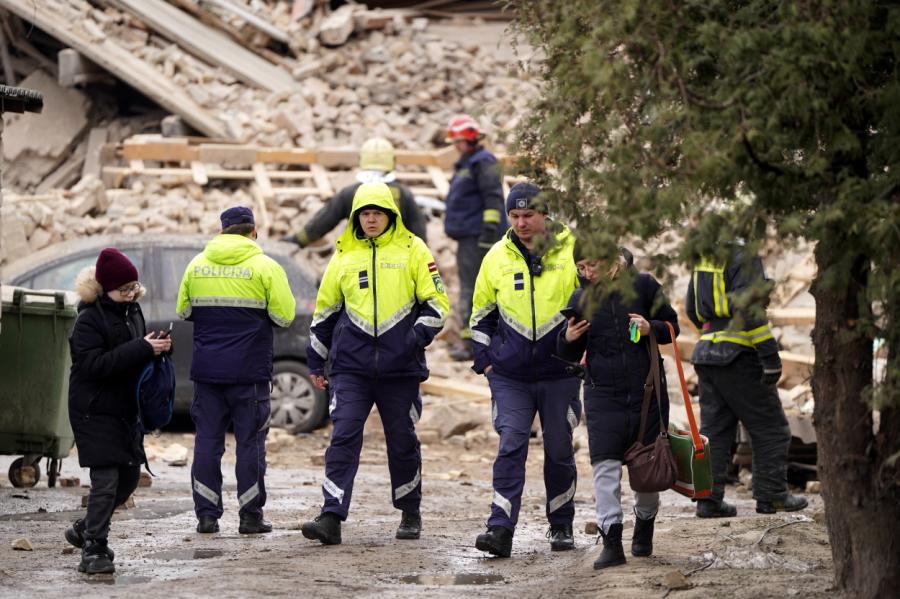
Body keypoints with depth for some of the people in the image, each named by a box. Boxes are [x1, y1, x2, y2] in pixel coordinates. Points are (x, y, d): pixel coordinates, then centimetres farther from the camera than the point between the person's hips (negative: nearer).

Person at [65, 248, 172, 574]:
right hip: (95, 411, -8)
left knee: (129, 476, 12)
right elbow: (95, 364, -25)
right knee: (106, 479, -12)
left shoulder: (132, 311, 9)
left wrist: (157, 347, -1)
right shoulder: (89, 320, -15)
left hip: (125, 409, 8)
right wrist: (142, 349, -28)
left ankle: (85, 529, 30)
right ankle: (93, 550, -4)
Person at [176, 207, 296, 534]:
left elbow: (183, 310, 13)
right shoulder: (265, 267, -5)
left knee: (207, 439, 7)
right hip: (250, 371, -3)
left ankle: (206, 514, 4)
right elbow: (284, 315, -7)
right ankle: (250, 516, 2)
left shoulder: (197, 264, 5)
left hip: (206, 369, 3)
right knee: (250, 440, 2)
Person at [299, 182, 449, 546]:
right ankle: (331, 518, -15)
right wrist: (317, 362, 18)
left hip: (400, 367, -1)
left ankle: (410, 514, 25)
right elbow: (325, 311, 17)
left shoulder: (412, 250, 2)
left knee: (402, 441, 9)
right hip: (351, 366, 1)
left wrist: (418, 337, -14)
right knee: (343, 438, -9)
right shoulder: (345, 254, 9)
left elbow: (436, 303, 2)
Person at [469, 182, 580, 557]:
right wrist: (484, 360, 7)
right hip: (510, 377, 1)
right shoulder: (497, 257, 4)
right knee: (510, 446, -10)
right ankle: (501, 528, -15)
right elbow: (481, 313, 14)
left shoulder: (571, 252, -3)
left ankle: (561, 526, 22)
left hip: (559, 373, -1)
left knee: (559, 451, 9)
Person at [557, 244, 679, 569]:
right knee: (605, 466, -12)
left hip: (647, 390, 0)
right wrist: (568, 340, -14)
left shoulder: (643, 285, -4)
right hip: (602, 393, 0)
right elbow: (571, 356, 8)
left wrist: (651, 329, -16)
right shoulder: (580, 299, 1)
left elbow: (672, 326, 6)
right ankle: (611, 540, -14)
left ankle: (644, 528, 33)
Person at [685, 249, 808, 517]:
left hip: (706, 352, 8)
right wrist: (770, 356, -20)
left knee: (714, 429, 10)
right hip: (738, 355, -8)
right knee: (771, 428, 3)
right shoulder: (745, 256, -13)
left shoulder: (705, 257, 13)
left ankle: (708, 499, 6)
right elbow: (748, 307, -22)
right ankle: (771, 495, 4)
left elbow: (692, 309, 21)